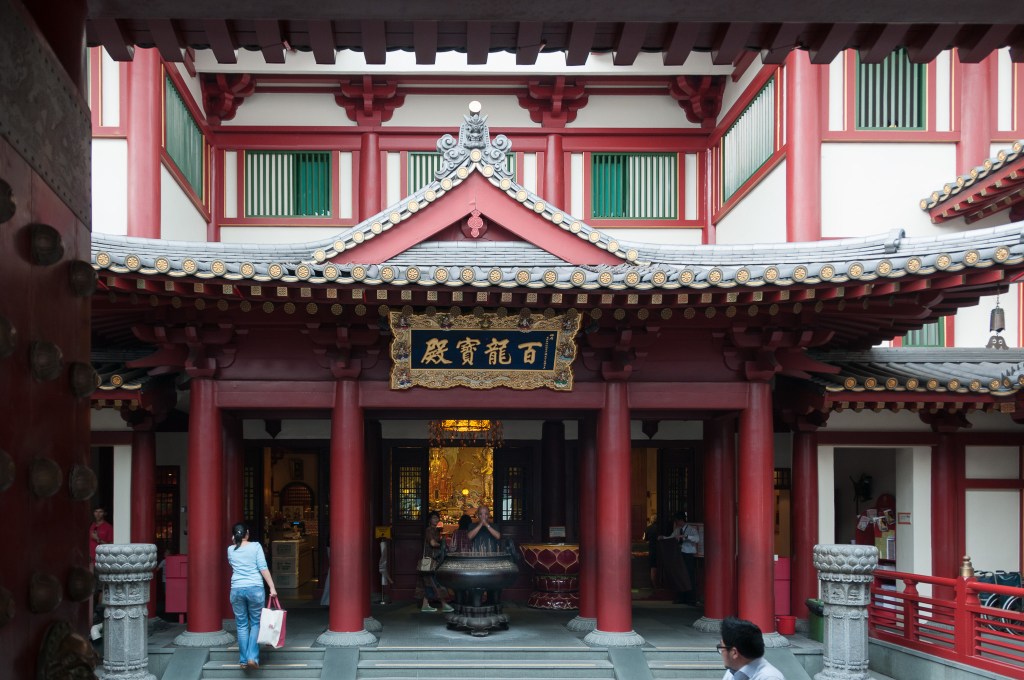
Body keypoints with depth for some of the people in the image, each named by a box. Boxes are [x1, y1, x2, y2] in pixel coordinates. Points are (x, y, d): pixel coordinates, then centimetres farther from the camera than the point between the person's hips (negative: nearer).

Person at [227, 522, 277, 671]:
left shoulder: (230, 550, 8)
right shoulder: (255, 546, -1)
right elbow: (263, 568, -7)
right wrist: (272, 587, -6)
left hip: (237, 590, 2)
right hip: (255, 588, -2)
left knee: (242, 625, 10)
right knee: (256, 623, 9)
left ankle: (243, 660, 10)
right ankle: (252, 657, -3)